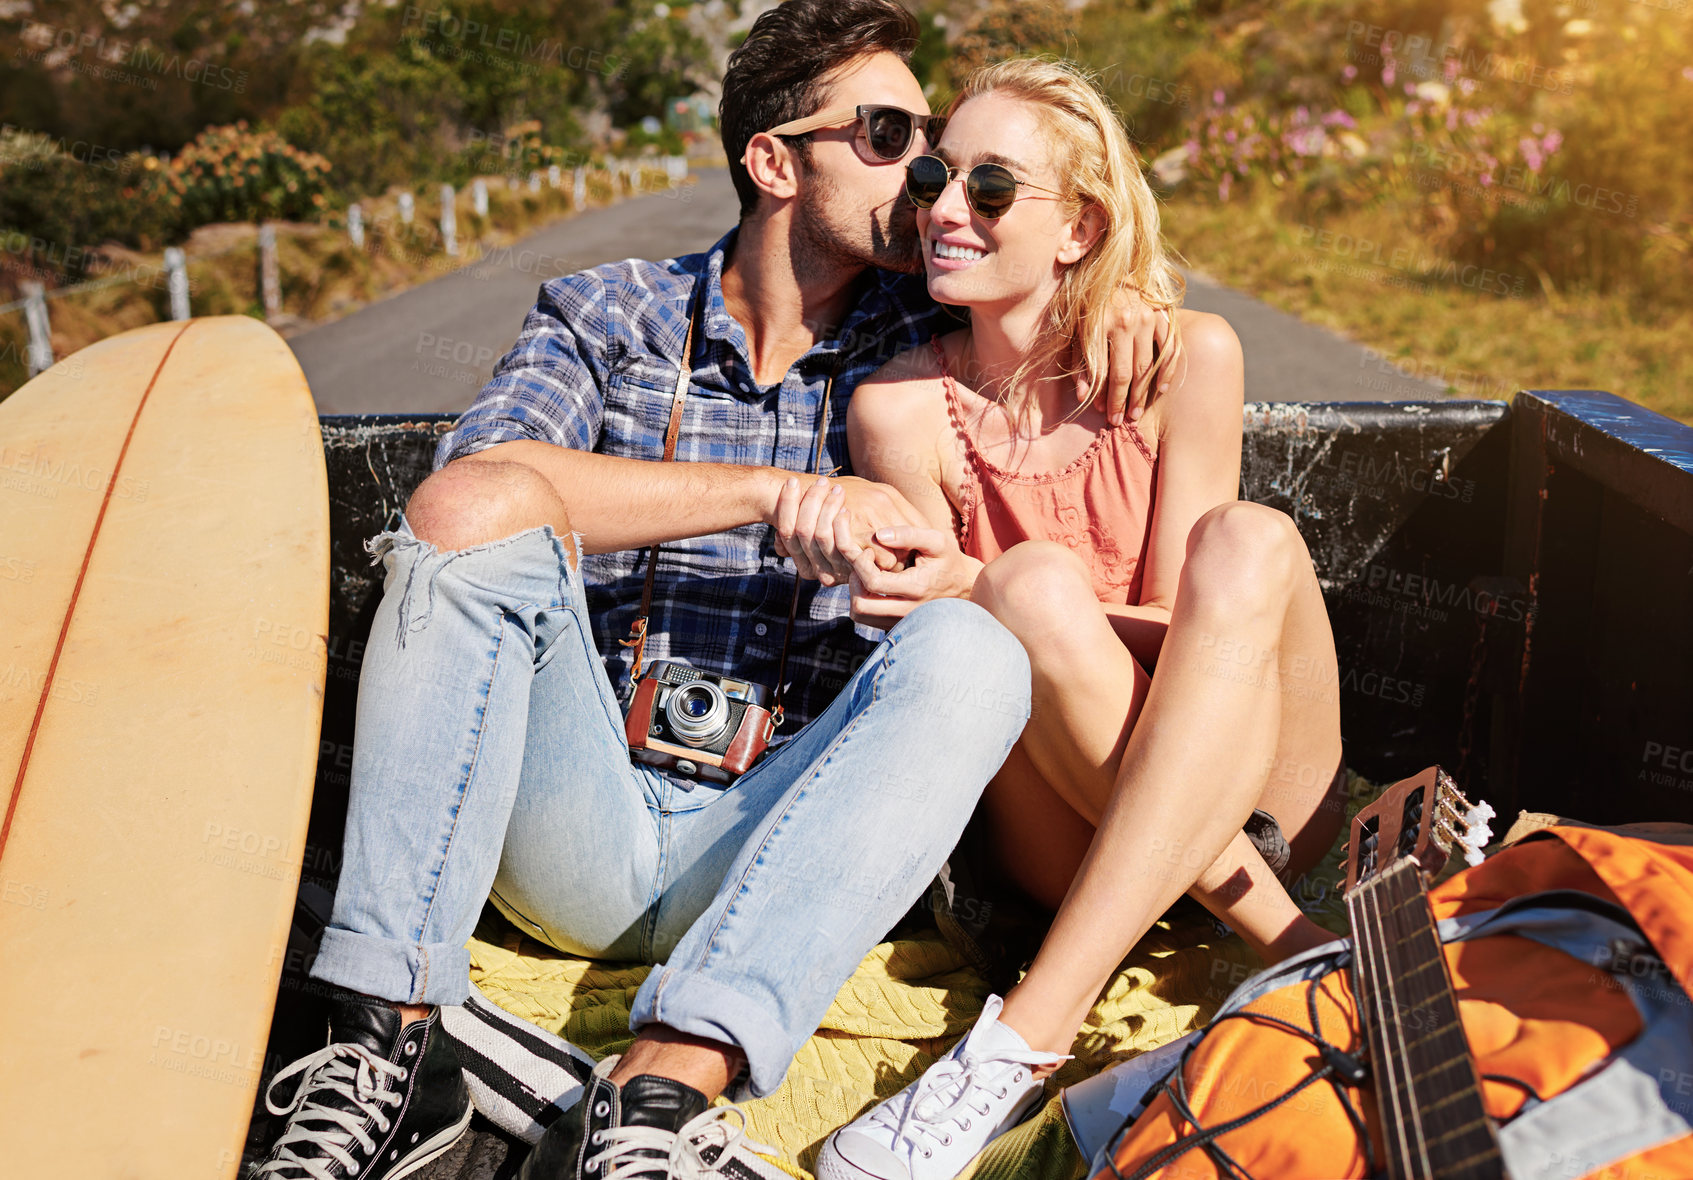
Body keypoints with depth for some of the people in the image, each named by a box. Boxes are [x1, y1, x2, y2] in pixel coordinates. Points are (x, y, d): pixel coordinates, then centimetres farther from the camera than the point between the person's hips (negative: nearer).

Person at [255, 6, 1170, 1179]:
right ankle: (389, 1037, -26)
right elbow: (472, 480, -11)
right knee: (481, 505, -23)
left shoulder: (921, 337, 13)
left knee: (971, 649, -26)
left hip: (770, 848, 1)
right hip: (577, 818, 0)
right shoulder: (605, 313, 8)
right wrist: (778, 493, -15)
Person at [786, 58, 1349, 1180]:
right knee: (1034, 582, -30)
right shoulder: (901, 408, -7)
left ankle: (1030, 1034, -34)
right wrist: (1005, 595, -27)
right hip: (1062, 832, -1)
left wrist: (973, 593, -26)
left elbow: (1191, 620, -9)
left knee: (1248, 539, -30)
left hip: (1251, 786, 2)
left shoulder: (1189, 357, -6)